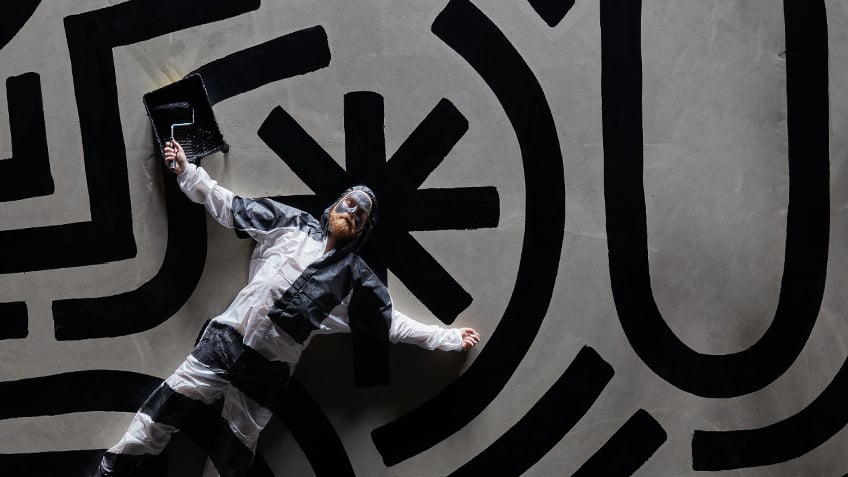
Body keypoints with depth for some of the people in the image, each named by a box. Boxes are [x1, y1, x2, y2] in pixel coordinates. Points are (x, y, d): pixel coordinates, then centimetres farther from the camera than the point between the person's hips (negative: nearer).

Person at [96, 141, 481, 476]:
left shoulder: (356, 277, 3)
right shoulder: (290, 223, 4)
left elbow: (394, 323, 6)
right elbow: (228, 206, 8)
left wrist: (449, 337, 4)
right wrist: (186, 170, 7)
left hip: (268, 371, 0)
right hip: (225, 342, 0)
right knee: (160, 416, 0)